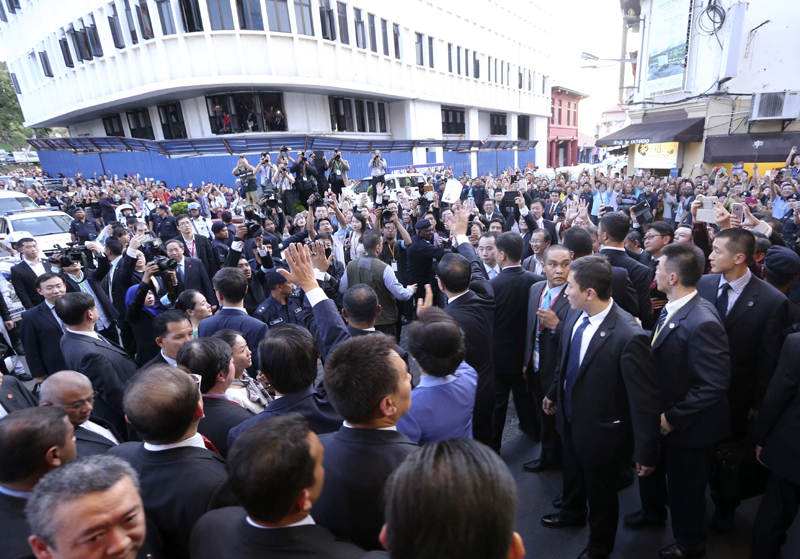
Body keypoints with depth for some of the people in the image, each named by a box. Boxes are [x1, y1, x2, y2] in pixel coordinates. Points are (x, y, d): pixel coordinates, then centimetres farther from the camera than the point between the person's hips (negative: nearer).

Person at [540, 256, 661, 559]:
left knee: (600, 493, 22)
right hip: (570, 419, 7)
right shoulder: (574, 315, -12)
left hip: (600, 431, -6)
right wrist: (554, 394, 18)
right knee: (571, 474, 32)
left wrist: (646, 452, -17)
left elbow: (645, 399, -25)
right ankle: (572, 514, 63)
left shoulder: (629, 336, -34)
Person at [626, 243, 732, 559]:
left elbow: (715, 385, -28)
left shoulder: (701, 323, -31)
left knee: (684, 488, 17)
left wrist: (674, 418, -21)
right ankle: (653, 512, 56)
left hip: (687, 428, -8)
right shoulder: (670, 310, -3)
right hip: (660, 417, 8)